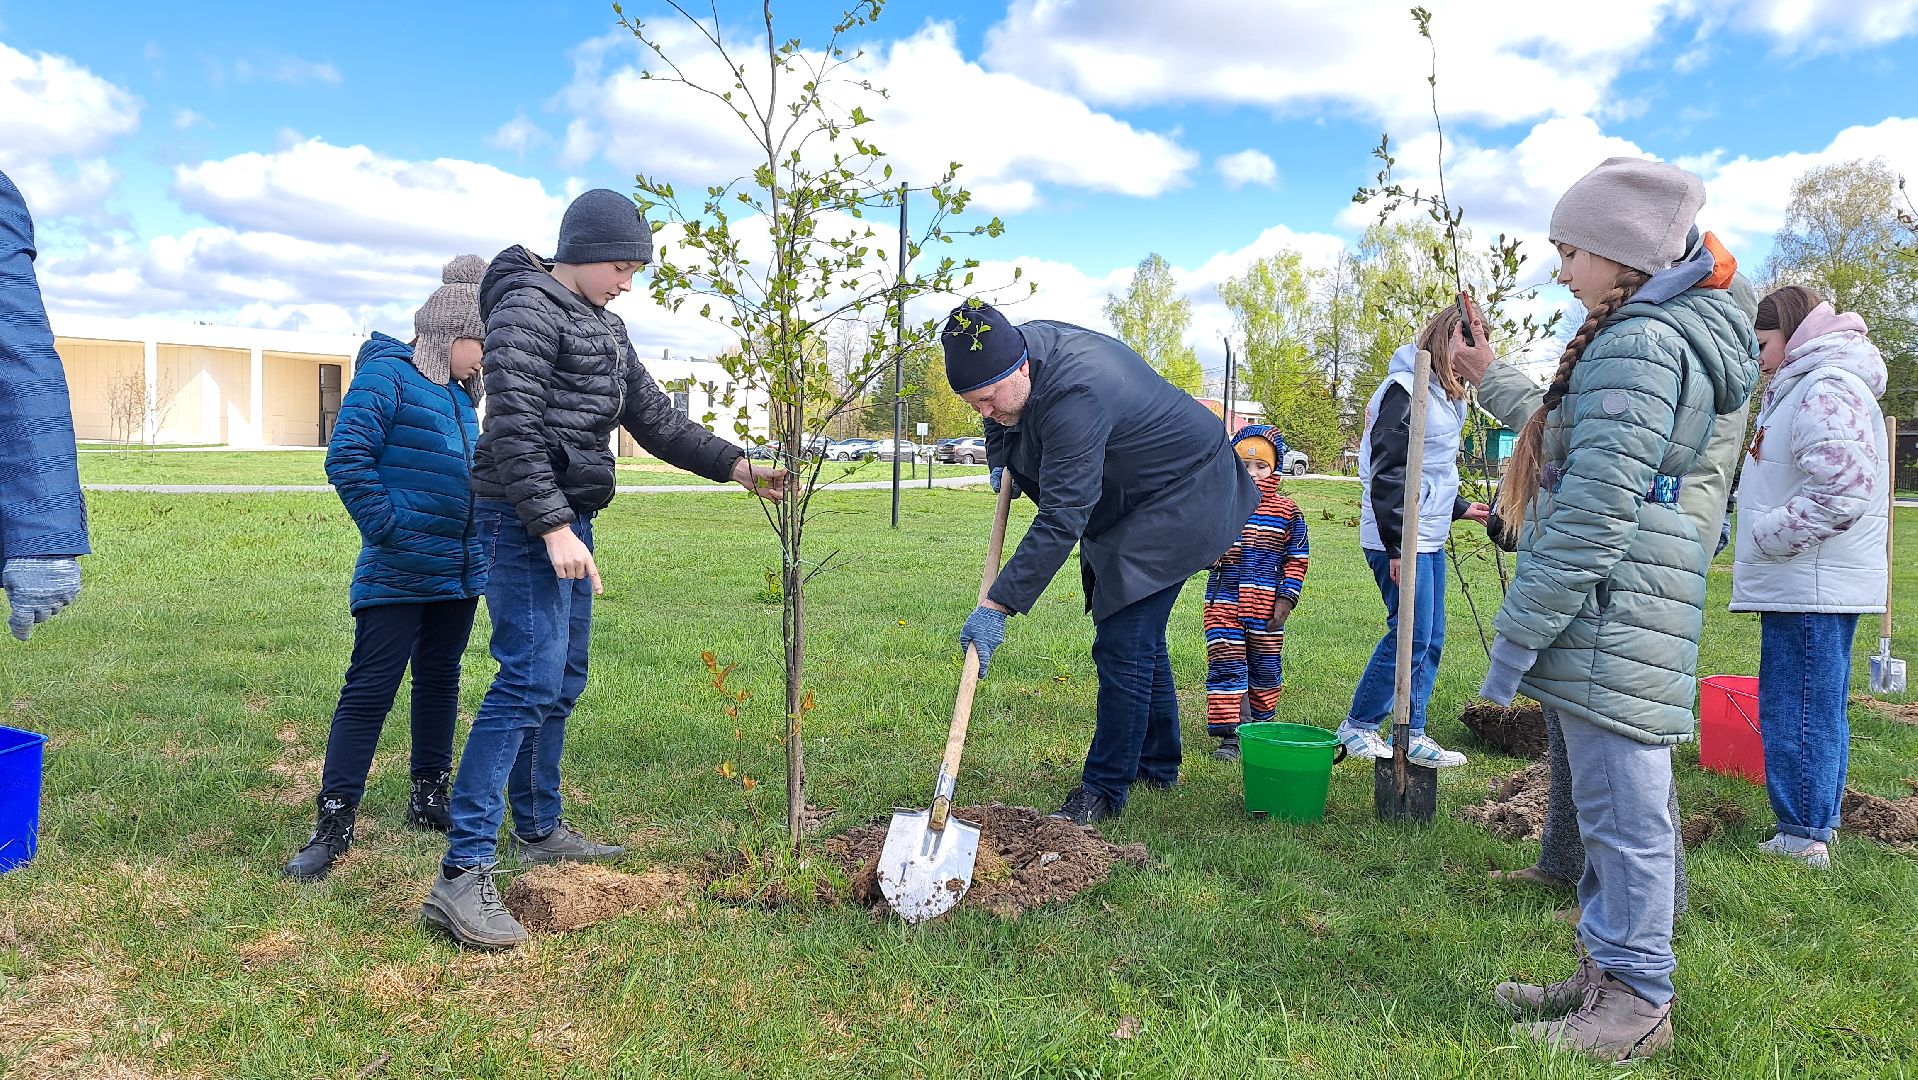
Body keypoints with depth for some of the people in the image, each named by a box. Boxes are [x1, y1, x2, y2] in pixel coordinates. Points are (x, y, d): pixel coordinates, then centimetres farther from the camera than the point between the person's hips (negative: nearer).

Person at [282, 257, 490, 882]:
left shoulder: (460, 393, 14)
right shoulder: (386, 375, -10)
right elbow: (348, 460, -18)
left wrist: (481, 538, 13)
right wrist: (391, 533, -19)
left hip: (461, 572, 8)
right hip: (397, 575, -8)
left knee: (440, 681, 15)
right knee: (370, 690, -6)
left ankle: (429, 799, 28)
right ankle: (334, 824, 1)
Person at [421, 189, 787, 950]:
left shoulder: (604, 325, 19)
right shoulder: (528, 308, -10)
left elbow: (655, 419, 21)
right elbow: (513, 427, -19)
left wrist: (737, 468, 14)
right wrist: (553, 528, -24)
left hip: (569, 517, 10)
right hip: (524, 517, -10)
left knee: (563, 680, 15)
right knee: (529, 680, -17)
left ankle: (540, 831, 28)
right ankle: (463, 874, -16)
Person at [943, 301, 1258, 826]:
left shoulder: (1076, 397, -37)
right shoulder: (1025, 343, -9)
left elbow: (1060, 521, -39)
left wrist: (998, 605, -38)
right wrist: (1002, 454, 4)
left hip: (1177, 502, -10)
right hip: (1129, 501, 10)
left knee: (1123, 646, -12)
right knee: (1139, 637, 17)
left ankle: (1104, 789, -1)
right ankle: (1157, 763, 32)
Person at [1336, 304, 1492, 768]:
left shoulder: (1444, 395, 16)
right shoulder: (1405, 389, -14)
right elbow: (1388, 473, -19)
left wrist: (1460, 508, 24)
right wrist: (1397, 546, -21)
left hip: (1429, 538, 10)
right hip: (1400, 539, -10)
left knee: (1431, 640, 10)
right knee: (1411, 635, -6)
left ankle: (1412, 735, 19)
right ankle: (1358, 726, 9)